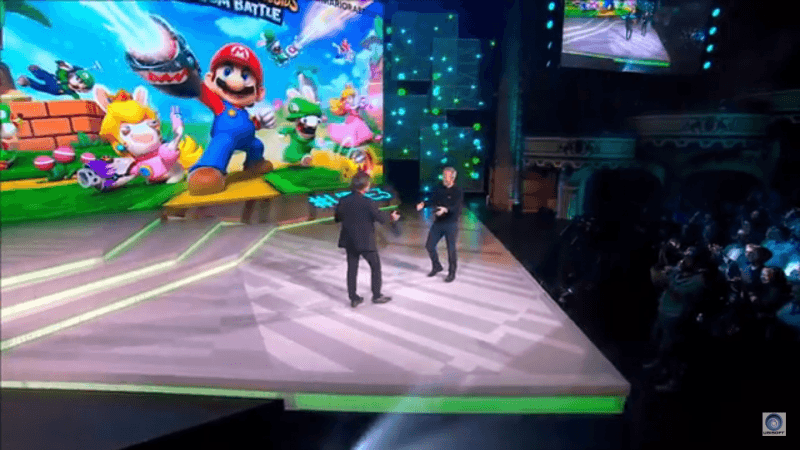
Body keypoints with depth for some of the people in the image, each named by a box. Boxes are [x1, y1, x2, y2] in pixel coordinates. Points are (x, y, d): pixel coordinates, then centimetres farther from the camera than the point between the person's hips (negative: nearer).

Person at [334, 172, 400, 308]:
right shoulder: (368, 203, -19)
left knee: (352, 269, 13)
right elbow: (382, 219, -13)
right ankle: (377, 295, 22)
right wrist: (392, 218, 7)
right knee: (376, 267, 14)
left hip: (350, 241, 5)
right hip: (366, 242, -5)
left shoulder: (343, 201, -4)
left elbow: (337, 218, 8)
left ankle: (353, 298, 17)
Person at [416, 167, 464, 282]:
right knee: (429, 245, 8)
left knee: (451, 249, 3)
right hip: (438, 222, 6)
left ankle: (452, 273, 20)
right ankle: (437, 266, 30)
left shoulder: (458, 192, -11)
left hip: (451, 224, -5)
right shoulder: (439, 189, 6)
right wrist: (423, 204, -21)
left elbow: (456, 207, -23)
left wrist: (446, 210, -42)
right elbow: (433, 201, 0)